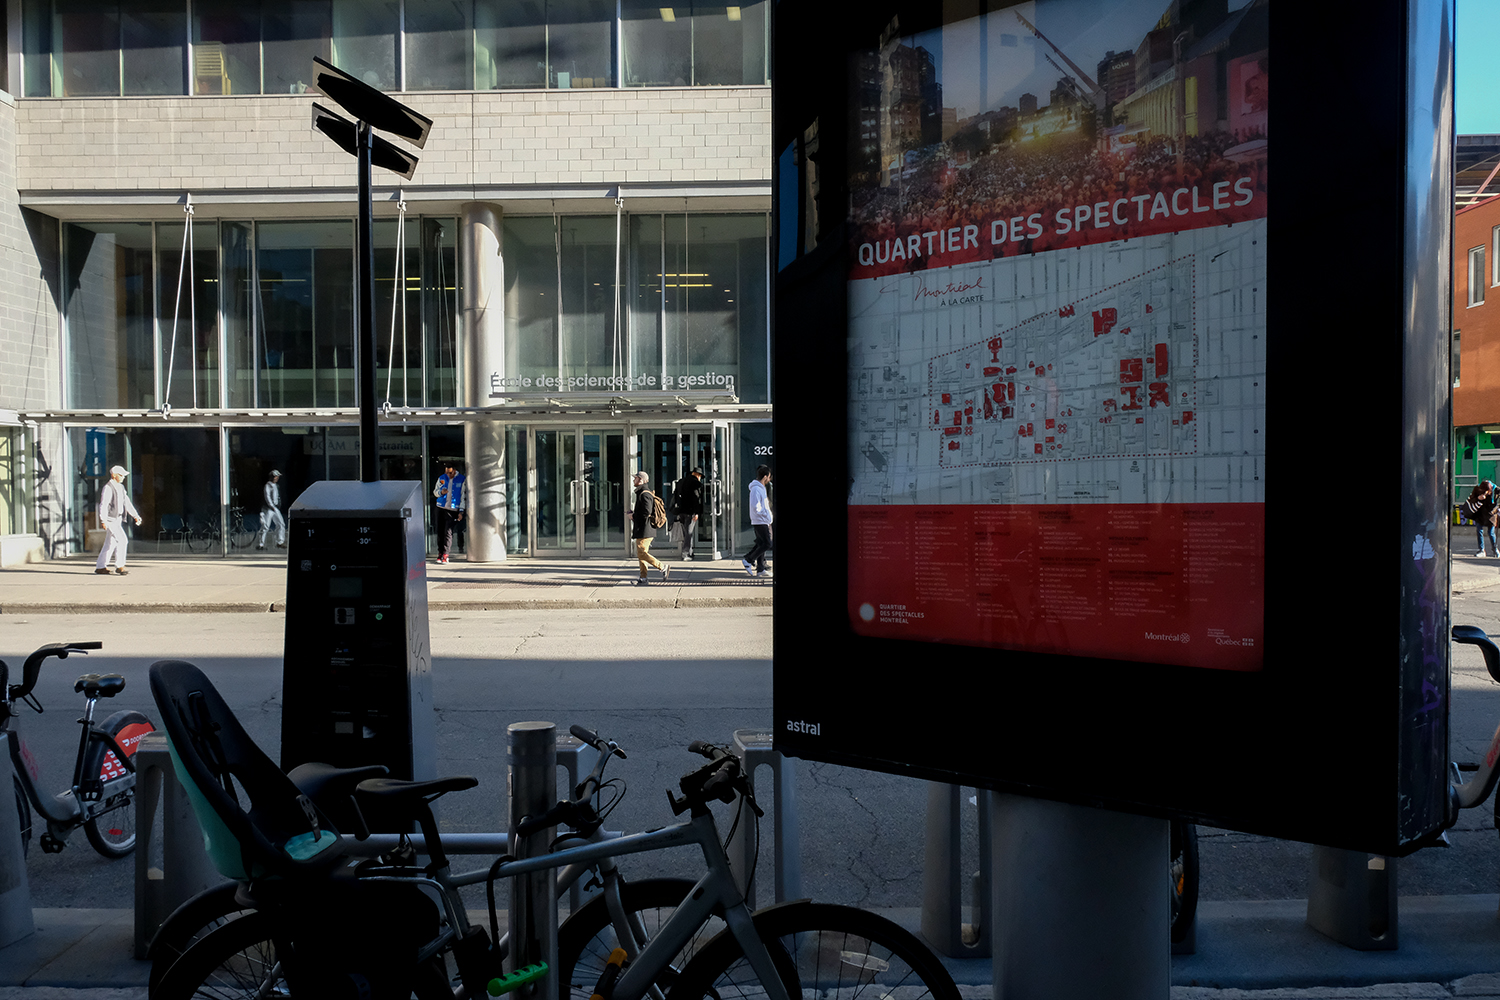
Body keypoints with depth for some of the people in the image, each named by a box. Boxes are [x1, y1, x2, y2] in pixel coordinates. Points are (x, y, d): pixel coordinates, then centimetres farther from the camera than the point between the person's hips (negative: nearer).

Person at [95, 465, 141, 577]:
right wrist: (103, 520, -21)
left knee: (111, 543, 10)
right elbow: (103, 505, -16)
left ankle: (100, 567, 17)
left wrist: (136, 516, 12)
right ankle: (119, 566, -12)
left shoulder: (121, 487, 16)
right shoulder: (108, 488, -11)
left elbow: (127, 503, 18)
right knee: (121, 539, -15)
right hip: (110, 519, -9)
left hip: (118, 519, 9)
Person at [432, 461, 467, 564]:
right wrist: (441, 492, -8)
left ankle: (445, 554, -8)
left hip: (453, 510, -3)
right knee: (440, 532, 4)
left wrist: (461, 511, -5)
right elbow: (435, 491, 16)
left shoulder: (462, 479, -2)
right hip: (440, 509, 3)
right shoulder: (441, 478, 8)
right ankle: (440, 553, 15)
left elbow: (463, 496, 0)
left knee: (448, 532, -11)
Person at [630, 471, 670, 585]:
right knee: (641, 554, 9)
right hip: (642, 530, 10)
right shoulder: (641, 493, 19)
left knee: (642, 553, -11)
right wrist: (634, 514, 10)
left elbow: (646, 513, -23)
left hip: (645, 530, -10)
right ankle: (643, 579, 10)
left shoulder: (645, 494, -15)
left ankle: (663, 567, -5)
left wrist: (633, 516, -10)